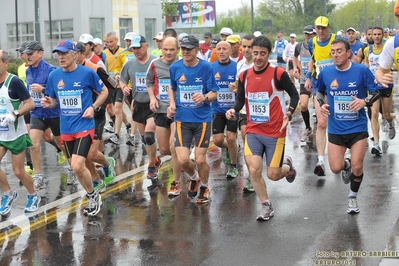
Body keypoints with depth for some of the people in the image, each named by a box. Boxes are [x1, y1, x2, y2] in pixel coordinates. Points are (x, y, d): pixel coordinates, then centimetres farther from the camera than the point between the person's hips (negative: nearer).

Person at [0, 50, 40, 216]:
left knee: (18, 171, 2)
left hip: (16, 134, -5)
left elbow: (30, 104, -16)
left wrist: (14, 115, -28)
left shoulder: (14, 81, -17)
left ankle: (33, 196, 27)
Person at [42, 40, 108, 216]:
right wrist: (48, 103, -10)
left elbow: (104, 92, 3)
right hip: (66, 128, 5)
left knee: (77, 167, -17)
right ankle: (92, 196, 34)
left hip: (84, 126, -5)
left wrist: (93, 107, -11)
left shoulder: (87, 73, -10)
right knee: (78, 167, 13)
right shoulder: (54, 75, 1)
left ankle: (93, 196, 8)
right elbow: (54, 101, 13)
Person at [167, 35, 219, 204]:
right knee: (182, 160, -8)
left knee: (200, 160, -2)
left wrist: (205, 97, -26)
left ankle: (204, 187, 29)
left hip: (202, 118, -2)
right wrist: (172, 103, 1)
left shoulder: (206, 67, -7)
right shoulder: (175, 67, 1)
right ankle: (194, 177, 28)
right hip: (182, 119, 2)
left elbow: (214, 93, -4)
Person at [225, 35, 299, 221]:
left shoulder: (278, 74, -11)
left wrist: (289, 113, -16)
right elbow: (240, 98, 11)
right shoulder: (244, 76, 1)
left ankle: (287, 166, 38)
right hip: (253, 131, 3)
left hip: (275, 132, -3)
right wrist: (233, 110, -10)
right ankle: (266, 206, 11)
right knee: (254, 170, -10)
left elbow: (294, 94, -1)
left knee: (272, 175, 0)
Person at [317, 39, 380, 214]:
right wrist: (322, 104, -4)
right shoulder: (325, 73, -4)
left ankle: (353, 197, 28)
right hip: (336, 129, 2)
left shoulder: (361, 70, -11)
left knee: (357, 167, -1)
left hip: (358, 127, -2)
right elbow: (320, 91, 15)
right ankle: (346, 165, 37)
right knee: (336, 168, -2)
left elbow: (377, 92, -3)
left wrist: (364, 101, -22)